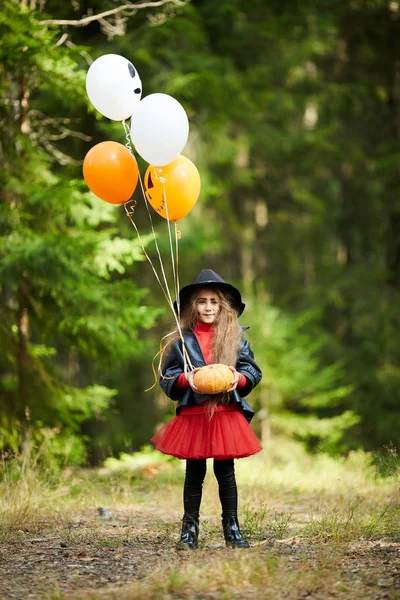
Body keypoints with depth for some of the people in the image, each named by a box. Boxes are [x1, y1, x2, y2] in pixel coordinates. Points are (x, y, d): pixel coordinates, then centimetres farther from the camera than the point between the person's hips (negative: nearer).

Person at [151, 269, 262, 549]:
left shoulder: (236, 338, 4)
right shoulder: (182, 340, 3)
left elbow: (253, 371, 6)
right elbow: (166, 376, 5)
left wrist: (240, 378, -15)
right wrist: (185, 379, -14)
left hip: (226, 413, 0)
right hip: (192, 414, 0)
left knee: (226, 473, 6)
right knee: (194, 473, 7)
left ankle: (232, 528, 14)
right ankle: (189, 529, 15)